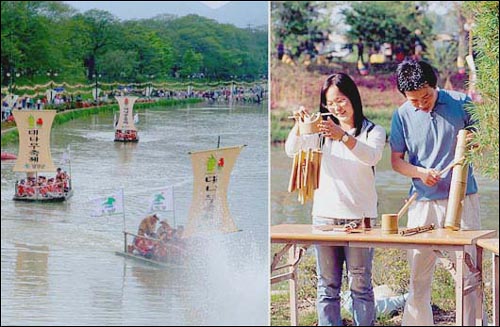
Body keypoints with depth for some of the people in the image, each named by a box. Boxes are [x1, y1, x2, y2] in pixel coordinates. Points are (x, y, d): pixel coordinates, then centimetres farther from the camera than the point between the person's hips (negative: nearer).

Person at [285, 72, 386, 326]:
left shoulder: (373, 131, 4)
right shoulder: (323, 130, 13)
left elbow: (372, 156, -17)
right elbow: (292, 150, 1)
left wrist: (343, 136, -33)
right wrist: (299, 124, -18)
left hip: (358, 215, -3)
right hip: (324, 214, 3)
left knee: (360, 284, -1)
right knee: (327, 284, 5)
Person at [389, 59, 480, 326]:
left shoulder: (460, 103, -1)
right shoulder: (403, 115, 1)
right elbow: (396, 160, 7)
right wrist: (420, 172, -12)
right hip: (423, 202, 1)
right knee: (418, 275, 4)